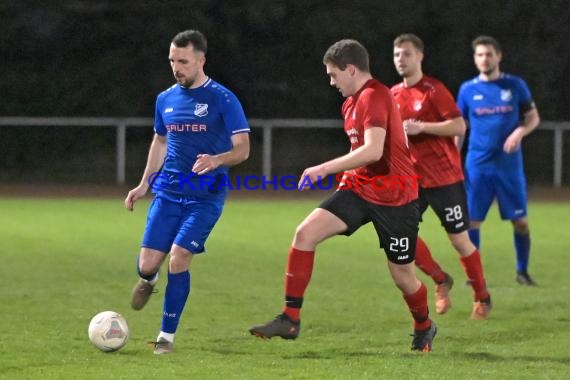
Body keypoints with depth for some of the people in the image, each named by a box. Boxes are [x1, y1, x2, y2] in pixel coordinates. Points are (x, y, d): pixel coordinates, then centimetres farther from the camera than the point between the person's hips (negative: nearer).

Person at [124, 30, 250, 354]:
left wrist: (216, 160, -28)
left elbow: (242, 149, -8)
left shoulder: (223, 99, -7)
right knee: (147, 264, -5)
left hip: (206, 196, -4)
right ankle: (148, 281, 35)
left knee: (179, 258, -16)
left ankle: (167, 335, -1)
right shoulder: (165, 99, 9)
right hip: (168, 193, 4)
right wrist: (144, 185, 20)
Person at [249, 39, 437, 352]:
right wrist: (346, 175, 15)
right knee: (305, 233, -13)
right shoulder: (352, 102, 12)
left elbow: (373, 150, -30)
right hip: (359, 187, 8)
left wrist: (324, 170, -27)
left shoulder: (374, 97, -18)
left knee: (402, 276, 4)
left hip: (394, 197, -8)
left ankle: (424, 329, 35)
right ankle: (290, 319, -11)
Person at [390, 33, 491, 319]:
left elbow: (459, 126, -18)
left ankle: (482, 298, 17)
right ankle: (440, 281, 11)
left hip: (444, 176, -6)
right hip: (412, 177, 6)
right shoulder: (394, 95, 9)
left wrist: (421, 127, -24)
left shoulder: (434, 90, -11)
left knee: (459, 240, 0)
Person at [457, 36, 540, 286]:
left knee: (520, 220, 1)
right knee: (472, 220, -3)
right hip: (477, 167, 0)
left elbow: (533, 117, 7)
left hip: (509, 165, 0)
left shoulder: (515, 86, 2)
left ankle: (522, 271, 16)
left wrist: (520, 132, -14)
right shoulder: (468, 89, 4)